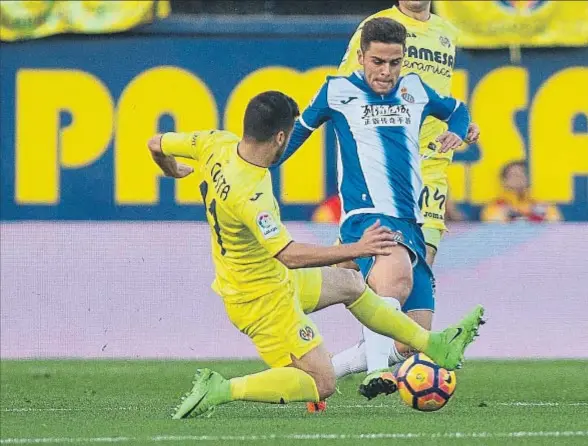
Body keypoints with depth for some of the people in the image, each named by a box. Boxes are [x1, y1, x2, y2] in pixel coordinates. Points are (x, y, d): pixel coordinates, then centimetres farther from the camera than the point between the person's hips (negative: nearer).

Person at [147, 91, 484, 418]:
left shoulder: (217, 144, -10)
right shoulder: (250, 196, -35)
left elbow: (156, 145, 5)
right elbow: (290, 255, -41)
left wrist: (174, 171, 28)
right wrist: (357, 249, -42)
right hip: (263, 298, -10)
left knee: (349, 284, 24)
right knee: (322, 384, -7)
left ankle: (433, 346, 34)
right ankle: (223, 390, -10)